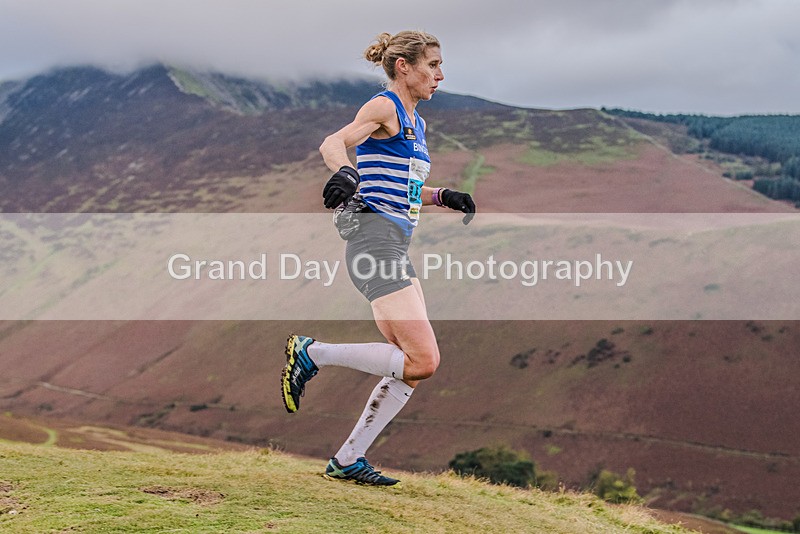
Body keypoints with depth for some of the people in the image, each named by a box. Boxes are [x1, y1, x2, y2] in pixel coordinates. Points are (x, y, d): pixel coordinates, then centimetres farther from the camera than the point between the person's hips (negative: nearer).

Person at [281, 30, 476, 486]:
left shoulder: (415, 122, 21)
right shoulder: (385, 107, -6)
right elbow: (333, 143, -24)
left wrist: (442, 196, 18)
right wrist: (346, 173, -44)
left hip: (395, 249, 10)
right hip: (376, 240, -10)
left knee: (413, 369, 6)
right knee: (423, 360, -16)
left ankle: (348, 460, 13)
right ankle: (312, 354, -4)